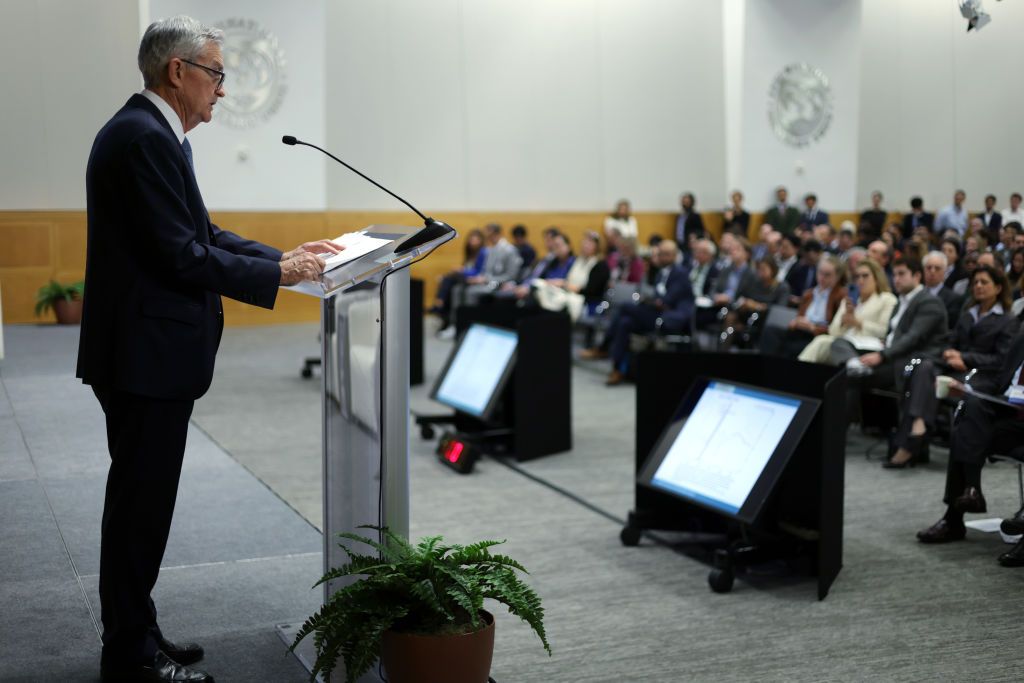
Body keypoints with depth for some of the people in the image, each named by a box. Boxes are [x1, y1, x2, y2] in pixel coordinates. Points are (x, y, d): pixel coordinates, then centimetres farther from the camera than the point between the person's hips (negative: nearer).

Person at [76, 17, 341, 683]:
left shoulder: (153, 133, 13)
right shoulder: (144, 138, -19)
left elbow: (203, 234, 15)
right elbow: (182, 255, -23)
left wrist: (286, 254, 7)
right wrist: (278, 273, -15)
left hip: (150, 353, 11)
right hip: (147, 357, -11)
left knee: (142, 503, 17)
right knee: (140, 505, 0)